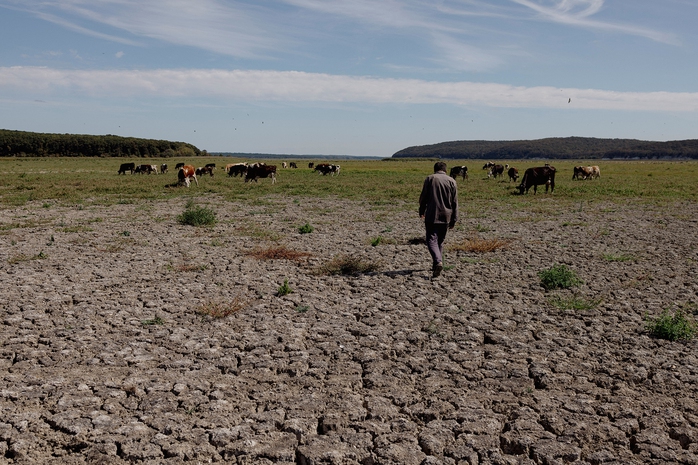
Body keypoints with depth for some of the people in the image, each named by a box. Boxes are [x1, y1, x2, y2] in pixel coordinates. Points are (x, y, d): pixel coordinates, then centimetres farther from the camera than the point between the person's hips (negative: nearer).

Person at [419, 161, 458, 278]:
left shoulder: (429, 179, 0)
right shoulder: (452, 181, 6)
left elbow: (423, 197, 1)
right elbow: (455, 202, 5)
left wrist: (421, 211, 18)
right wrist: (454, 220, 10)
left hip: (431, 216, -3)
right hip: (446, 217, 3)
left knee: (432, 240, -5)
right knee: (440, 241, 17)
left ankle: (438, 261, -27)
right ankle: (437, 264, 23)